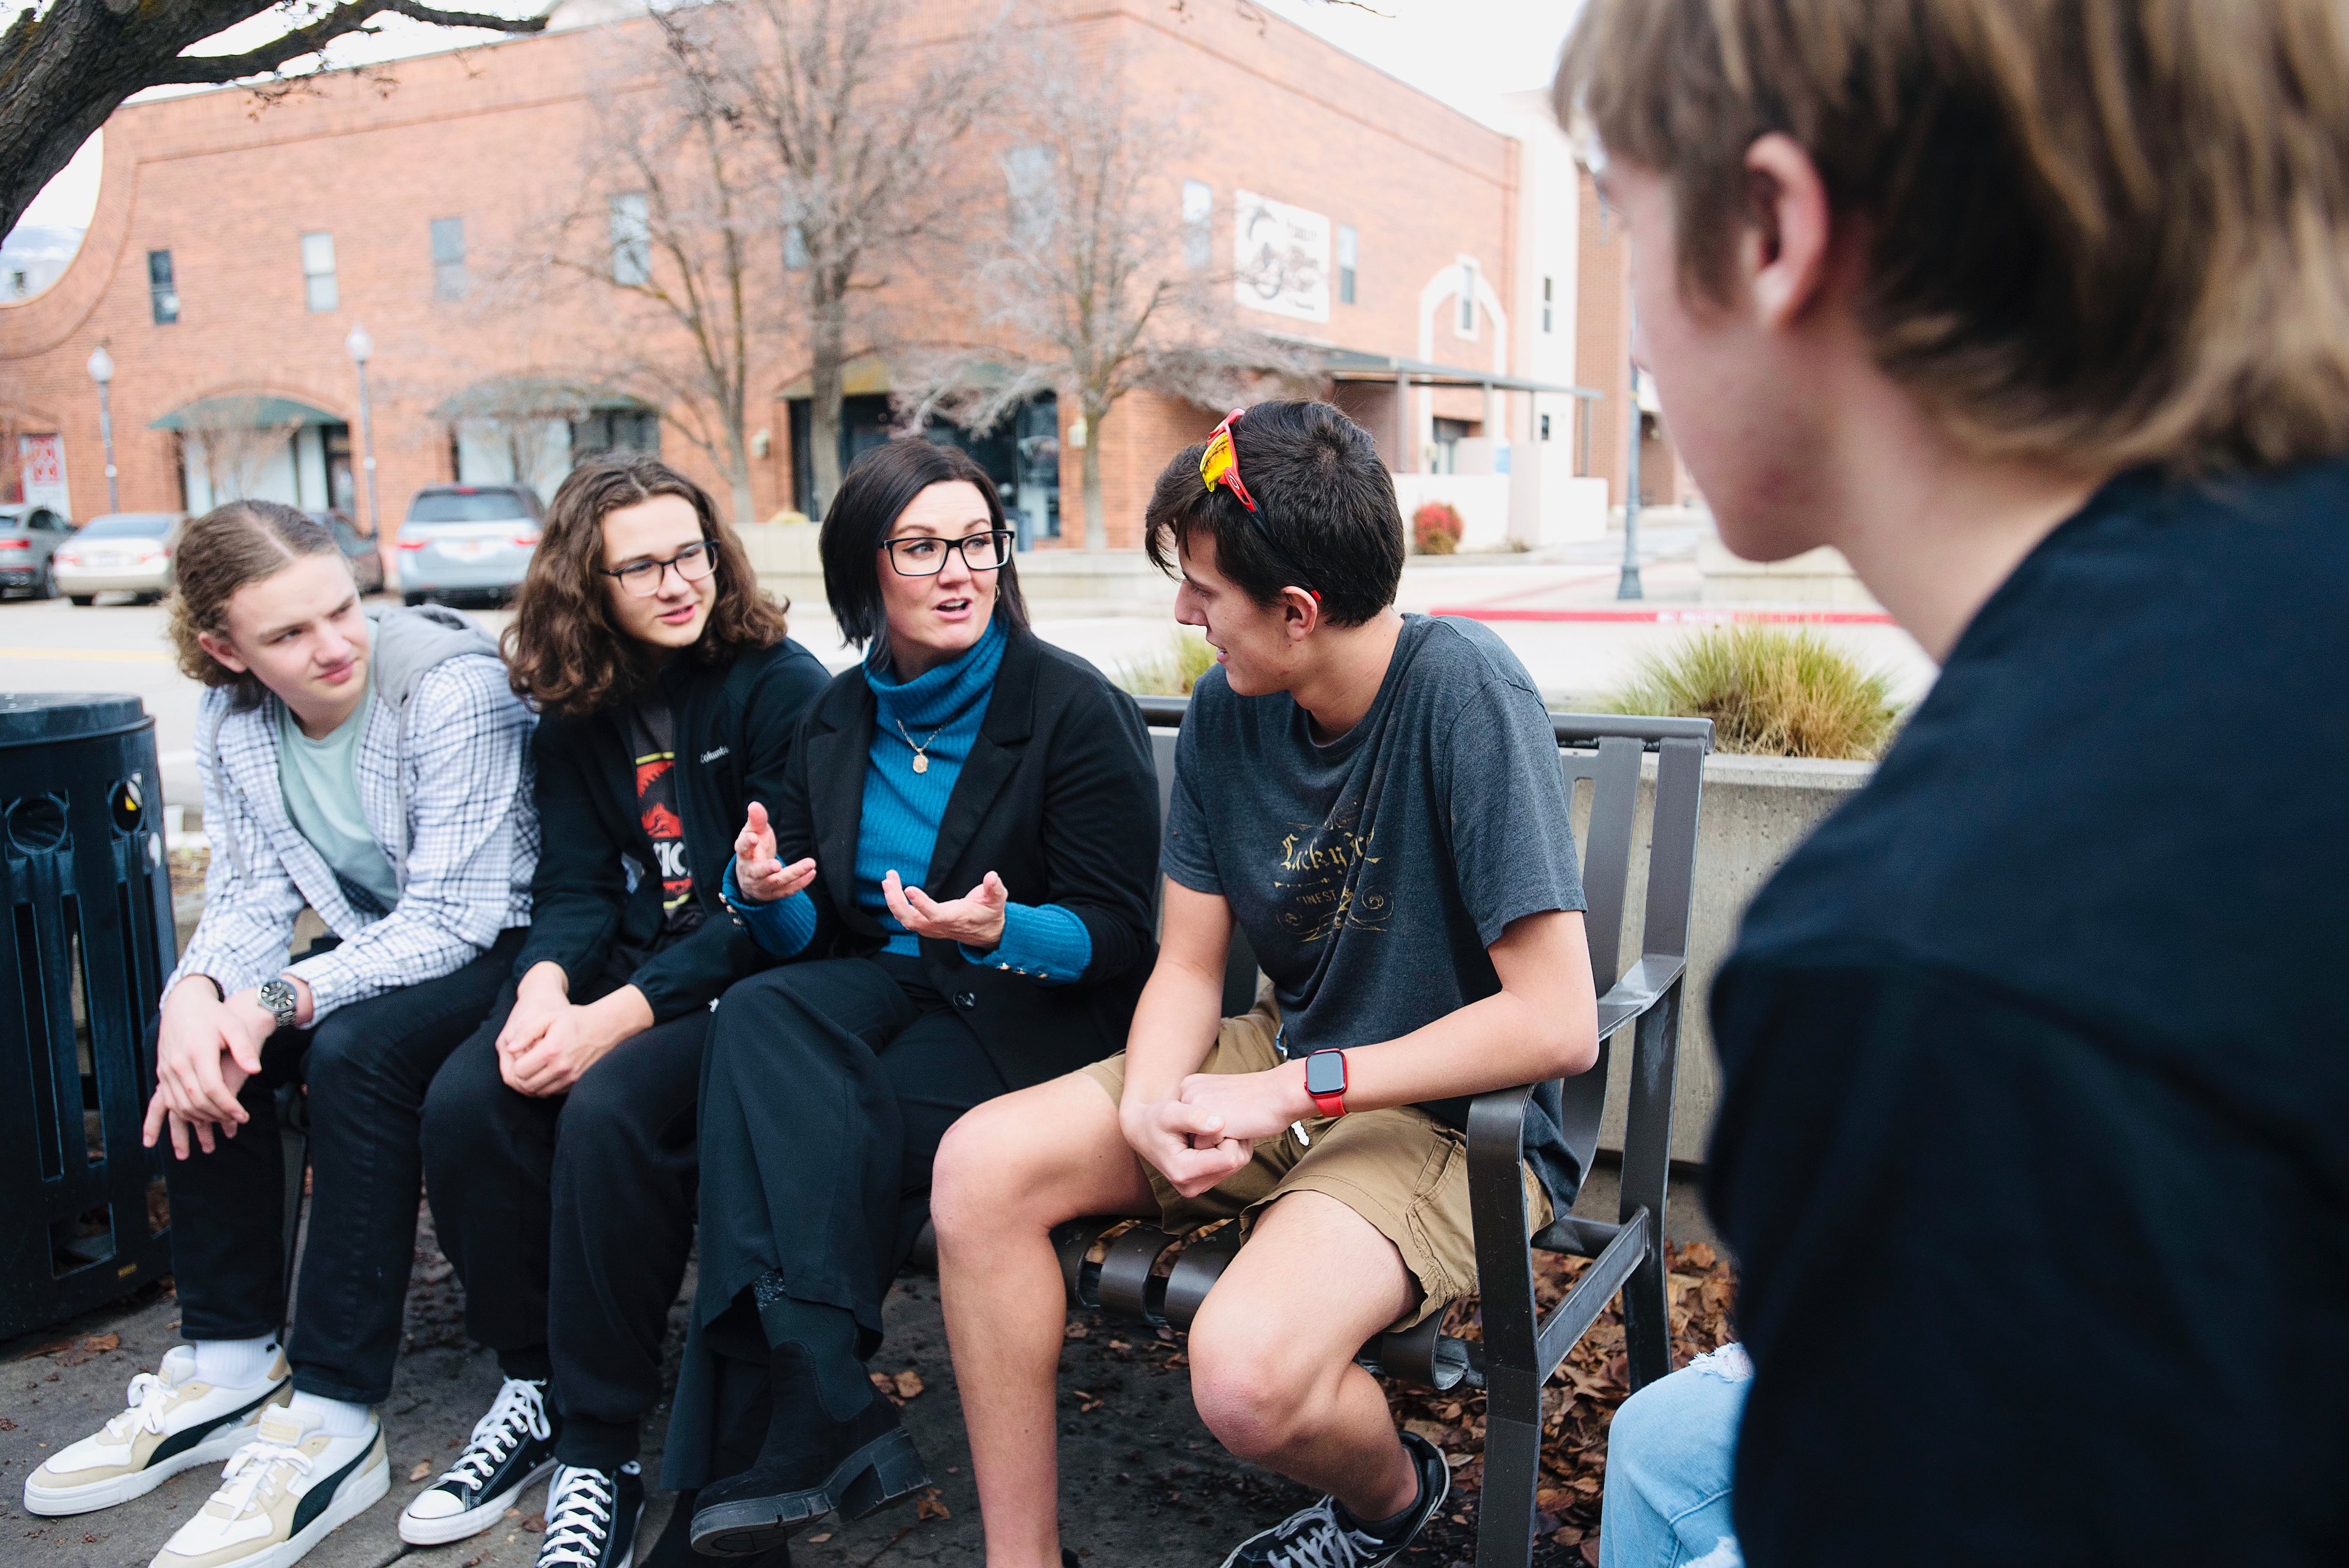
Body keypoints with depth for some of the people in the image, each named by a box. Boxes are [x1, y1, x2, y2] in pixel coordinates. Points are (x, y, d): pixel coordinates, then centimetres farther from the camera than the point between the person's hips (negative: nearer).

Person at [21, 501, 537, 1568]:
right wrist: (200, 990, -24)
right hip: (378, 947, 7)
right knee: (191, 1040, -15)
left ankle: (333, 1420, -24)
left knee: (355, 1050, -32)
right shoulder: (232, 721, -2)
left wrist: (280, 1000, -32)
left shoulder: (452, 688, -23)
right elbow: (251, 896, -2)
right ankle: (229, 1365, -1)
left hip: (503, 945, -7)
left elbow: (450, 918, -24)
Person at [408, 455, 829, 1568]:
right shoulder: (579, 714, 11)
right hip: (621, 968, 6)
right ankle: (531, 1385, 2)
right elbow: (576, 882, 7)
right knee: (464, 1100, -19)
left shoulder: (781, 687, -9)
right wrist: (546, 984, -16)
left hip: (745, 983, -6)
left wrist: (619, 1016, -22)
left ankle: (600, 1450, -15)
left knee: (609, 1110, -31)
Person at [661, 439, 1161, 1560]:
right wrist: (765, 894, -13)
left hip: (1034, 1009, -5)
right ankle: (830, 1414, -33)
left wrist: (999, 931, -29)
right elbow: (812, 934, 11)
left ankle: (766, 1451, -14)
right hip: (884, 985, 5)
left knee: (812, 1138, -29)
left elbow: (1120, 935, -8)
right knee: (760, 1018, -29)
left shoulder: (1074, 708, -7)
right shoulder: (840, 716, 10)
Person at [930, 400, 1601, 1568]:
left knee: (1247, 1372, -29)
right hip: (1291, 1066, 6)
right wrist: (1151, 1106, -18)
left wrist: (1293, 1089, -22)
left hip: (1455, 1113, -6)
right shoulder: (1226, 708, -3)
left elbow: (1556, 1022, -25)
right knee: (982, 1164, -11)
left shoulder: (1462, 689, -23)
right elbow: (1187, 966, 3)